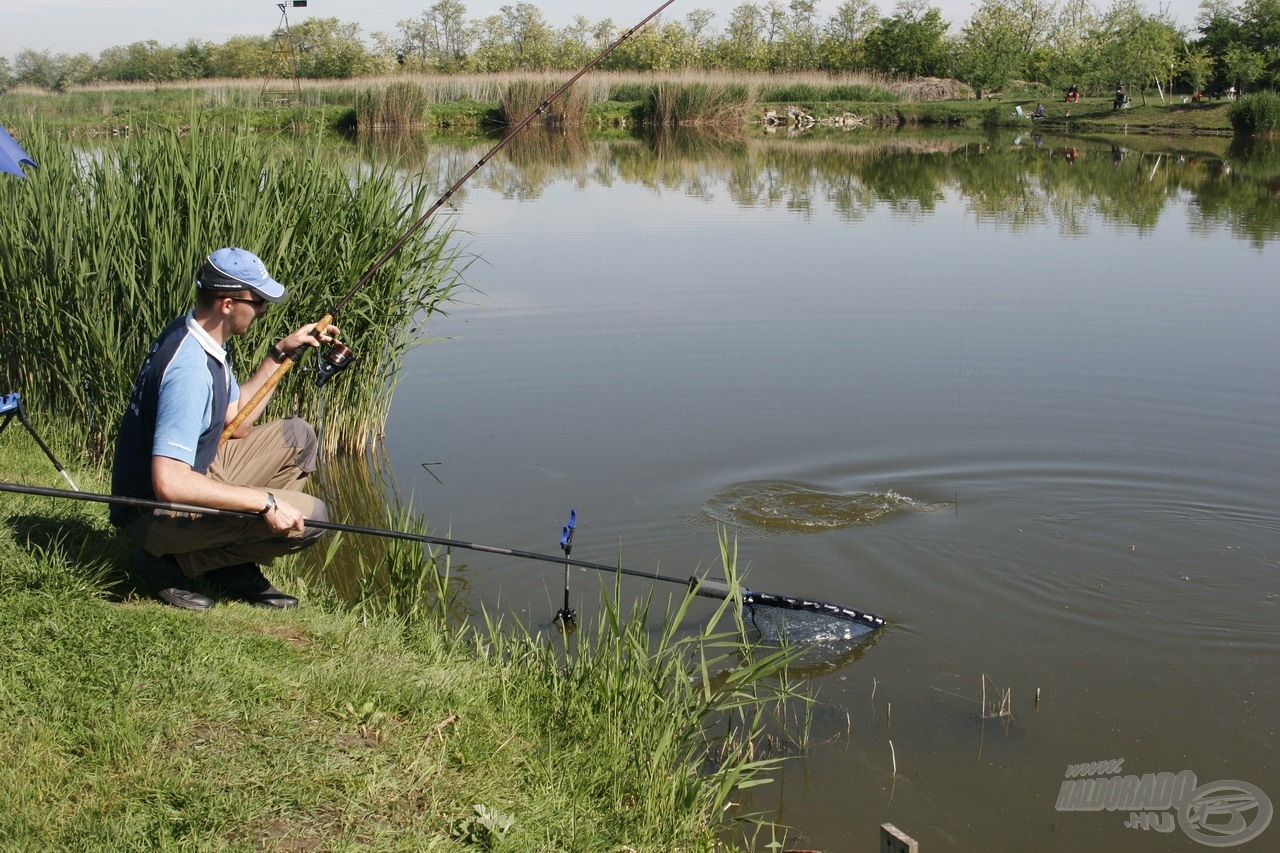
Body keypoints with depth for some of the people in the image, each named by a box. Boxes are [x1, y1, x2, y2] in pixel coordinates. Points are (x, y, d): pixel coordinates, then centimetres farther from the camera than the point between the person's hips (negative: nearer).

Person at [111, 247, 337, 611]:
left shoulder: (192, 334, 3)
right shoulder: (190, 369, -29)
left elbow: (236, 420, 15)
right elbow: (169, 483, -36)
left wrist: (281, 354, 10)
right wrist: (264, 501, -32)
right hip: (156, 512, -10)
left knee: (297, 437, 11)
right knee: (308, 517, -20)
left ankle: (236, 567, 9)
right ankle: (176, 563, -4)